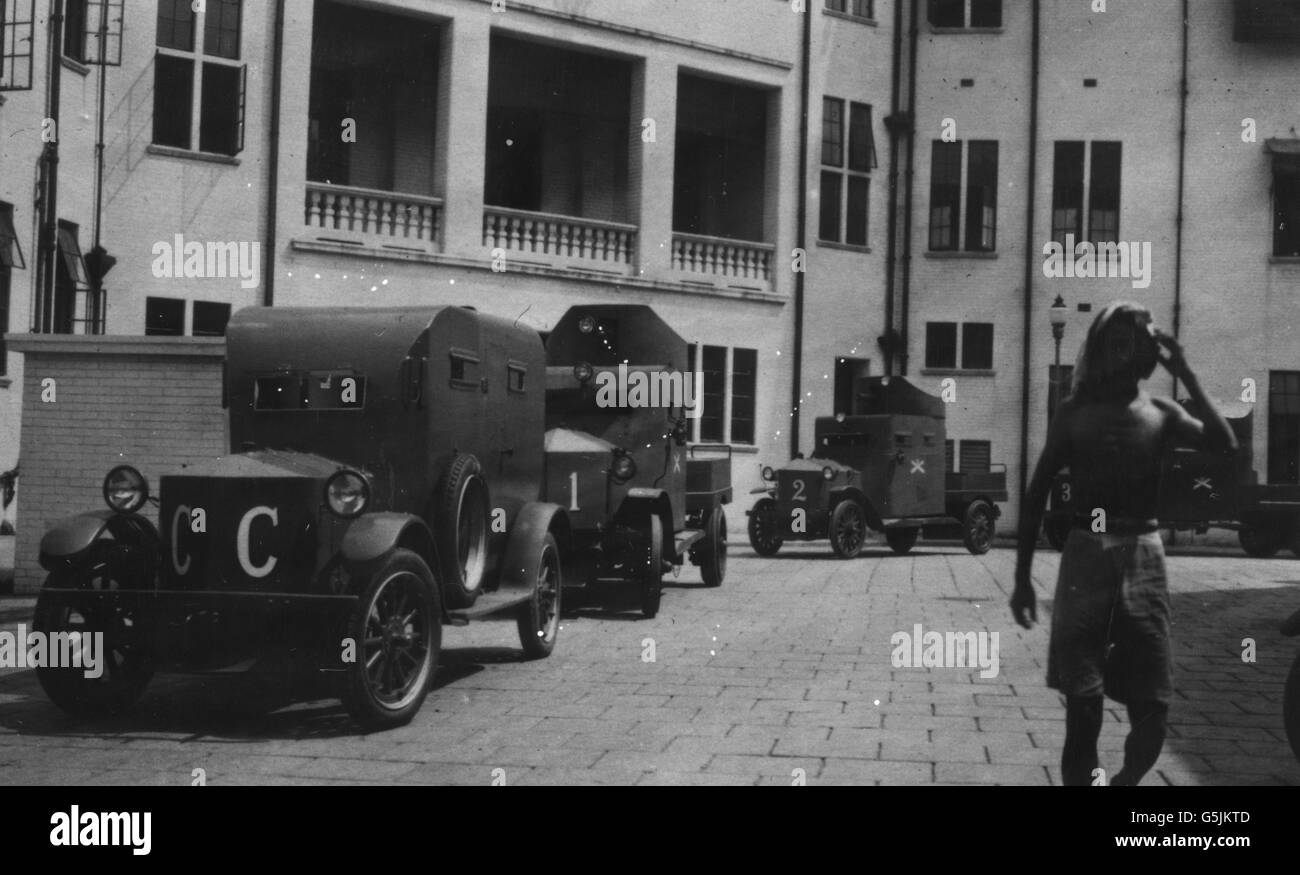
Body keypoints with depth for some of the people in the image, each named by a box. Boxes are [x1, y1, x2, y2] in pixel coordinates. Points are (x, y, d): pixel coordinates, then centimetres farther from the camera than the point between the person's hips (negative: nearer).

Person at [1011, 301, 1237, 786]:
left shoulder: (1162, 413, 7)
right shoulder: (1074, 412, 4)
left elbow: (1226, 447, -9)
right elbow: (1036, 493, 6)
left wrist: (1186, 376, -8)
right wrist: (1022, 577, 2)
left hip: (1144, 559, 2)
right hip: (1086, 556, -1)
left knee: (1152, 710, 2)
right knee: (1082, 705, -5)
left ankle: (1125, 781, 27)